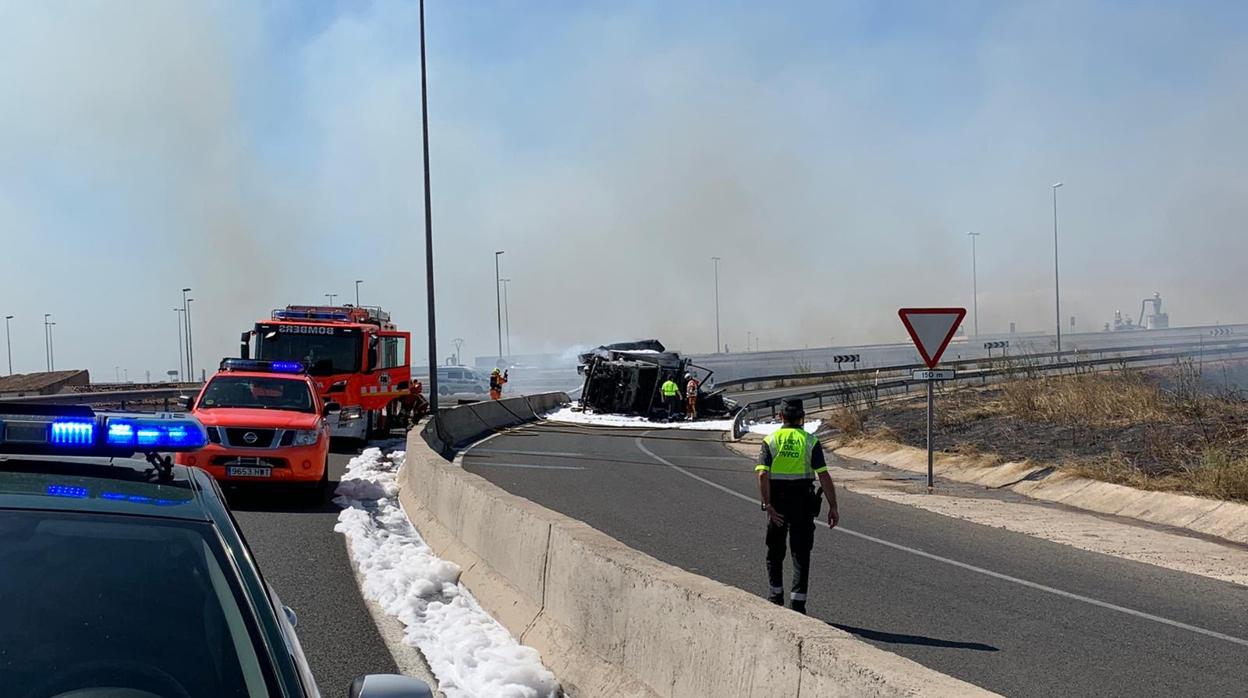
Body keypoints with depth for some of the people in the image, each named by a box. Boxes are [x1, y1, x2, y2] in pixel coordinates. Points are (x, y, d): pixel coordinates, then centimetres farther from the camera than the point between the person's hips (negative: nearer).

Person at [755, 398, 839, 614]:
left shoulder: (771, 440, -1)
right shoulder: (810, 441, -2)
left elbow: (762, 475, -14)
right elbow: (824, 476, -10)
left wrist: (768, 505, -15)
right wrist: (833, 507, -7)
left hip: (777, 501, 1)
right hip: (803, 501, -1)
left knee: (775, 550, 18)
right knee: (801, 554, 4)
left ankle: (776, 595, 27)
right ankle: (797, 602, -2)